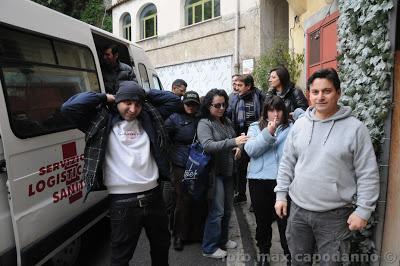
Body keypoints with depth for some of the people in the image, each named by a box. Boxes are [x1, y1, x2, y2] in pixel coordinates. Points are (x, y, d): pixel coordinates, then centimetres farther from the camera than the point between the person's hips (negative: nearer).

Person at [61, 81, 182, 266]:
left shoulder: (149, 117, 7)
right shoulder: (102, 121, -3)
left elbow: (173, 100, 12)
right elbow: (68, 107, -12)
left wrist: (144, 96, 6)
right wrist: (104, 97, -6)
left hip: (153, 196, 4)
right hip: (122, 202, -4)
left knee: (161, 245, 26)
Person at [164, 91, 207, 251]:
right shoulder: (175, 119, -2)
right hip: (182, 168, -4)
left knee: (201, 202, 9)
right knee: (184, 201, 1)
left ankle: (197, 233, 29)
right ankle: (179, 236, 20)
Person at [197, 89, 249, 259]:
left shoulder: (227, 121, 7)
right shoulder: (204, 124, -13)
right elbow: (207, 146, -28)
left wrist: (238, 147, -5)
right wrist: (233, 142, -36)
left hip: (228, 171, 7)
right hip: (214, 172, -7)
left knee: (228, 208, 17)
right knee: (217, 211, -1)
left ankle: (222, 240, 36)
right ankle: (209, 248, 17)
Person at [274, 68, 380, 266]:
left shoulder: (355, 128, -10)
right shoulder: (299, 124, 2)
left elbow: (368, 175, -8)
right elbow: (287, 163, 7)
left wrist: (363, 210, -8)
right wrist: (281, 195, 5)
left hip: (335, 215, -3)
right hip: (298, 210, 4)